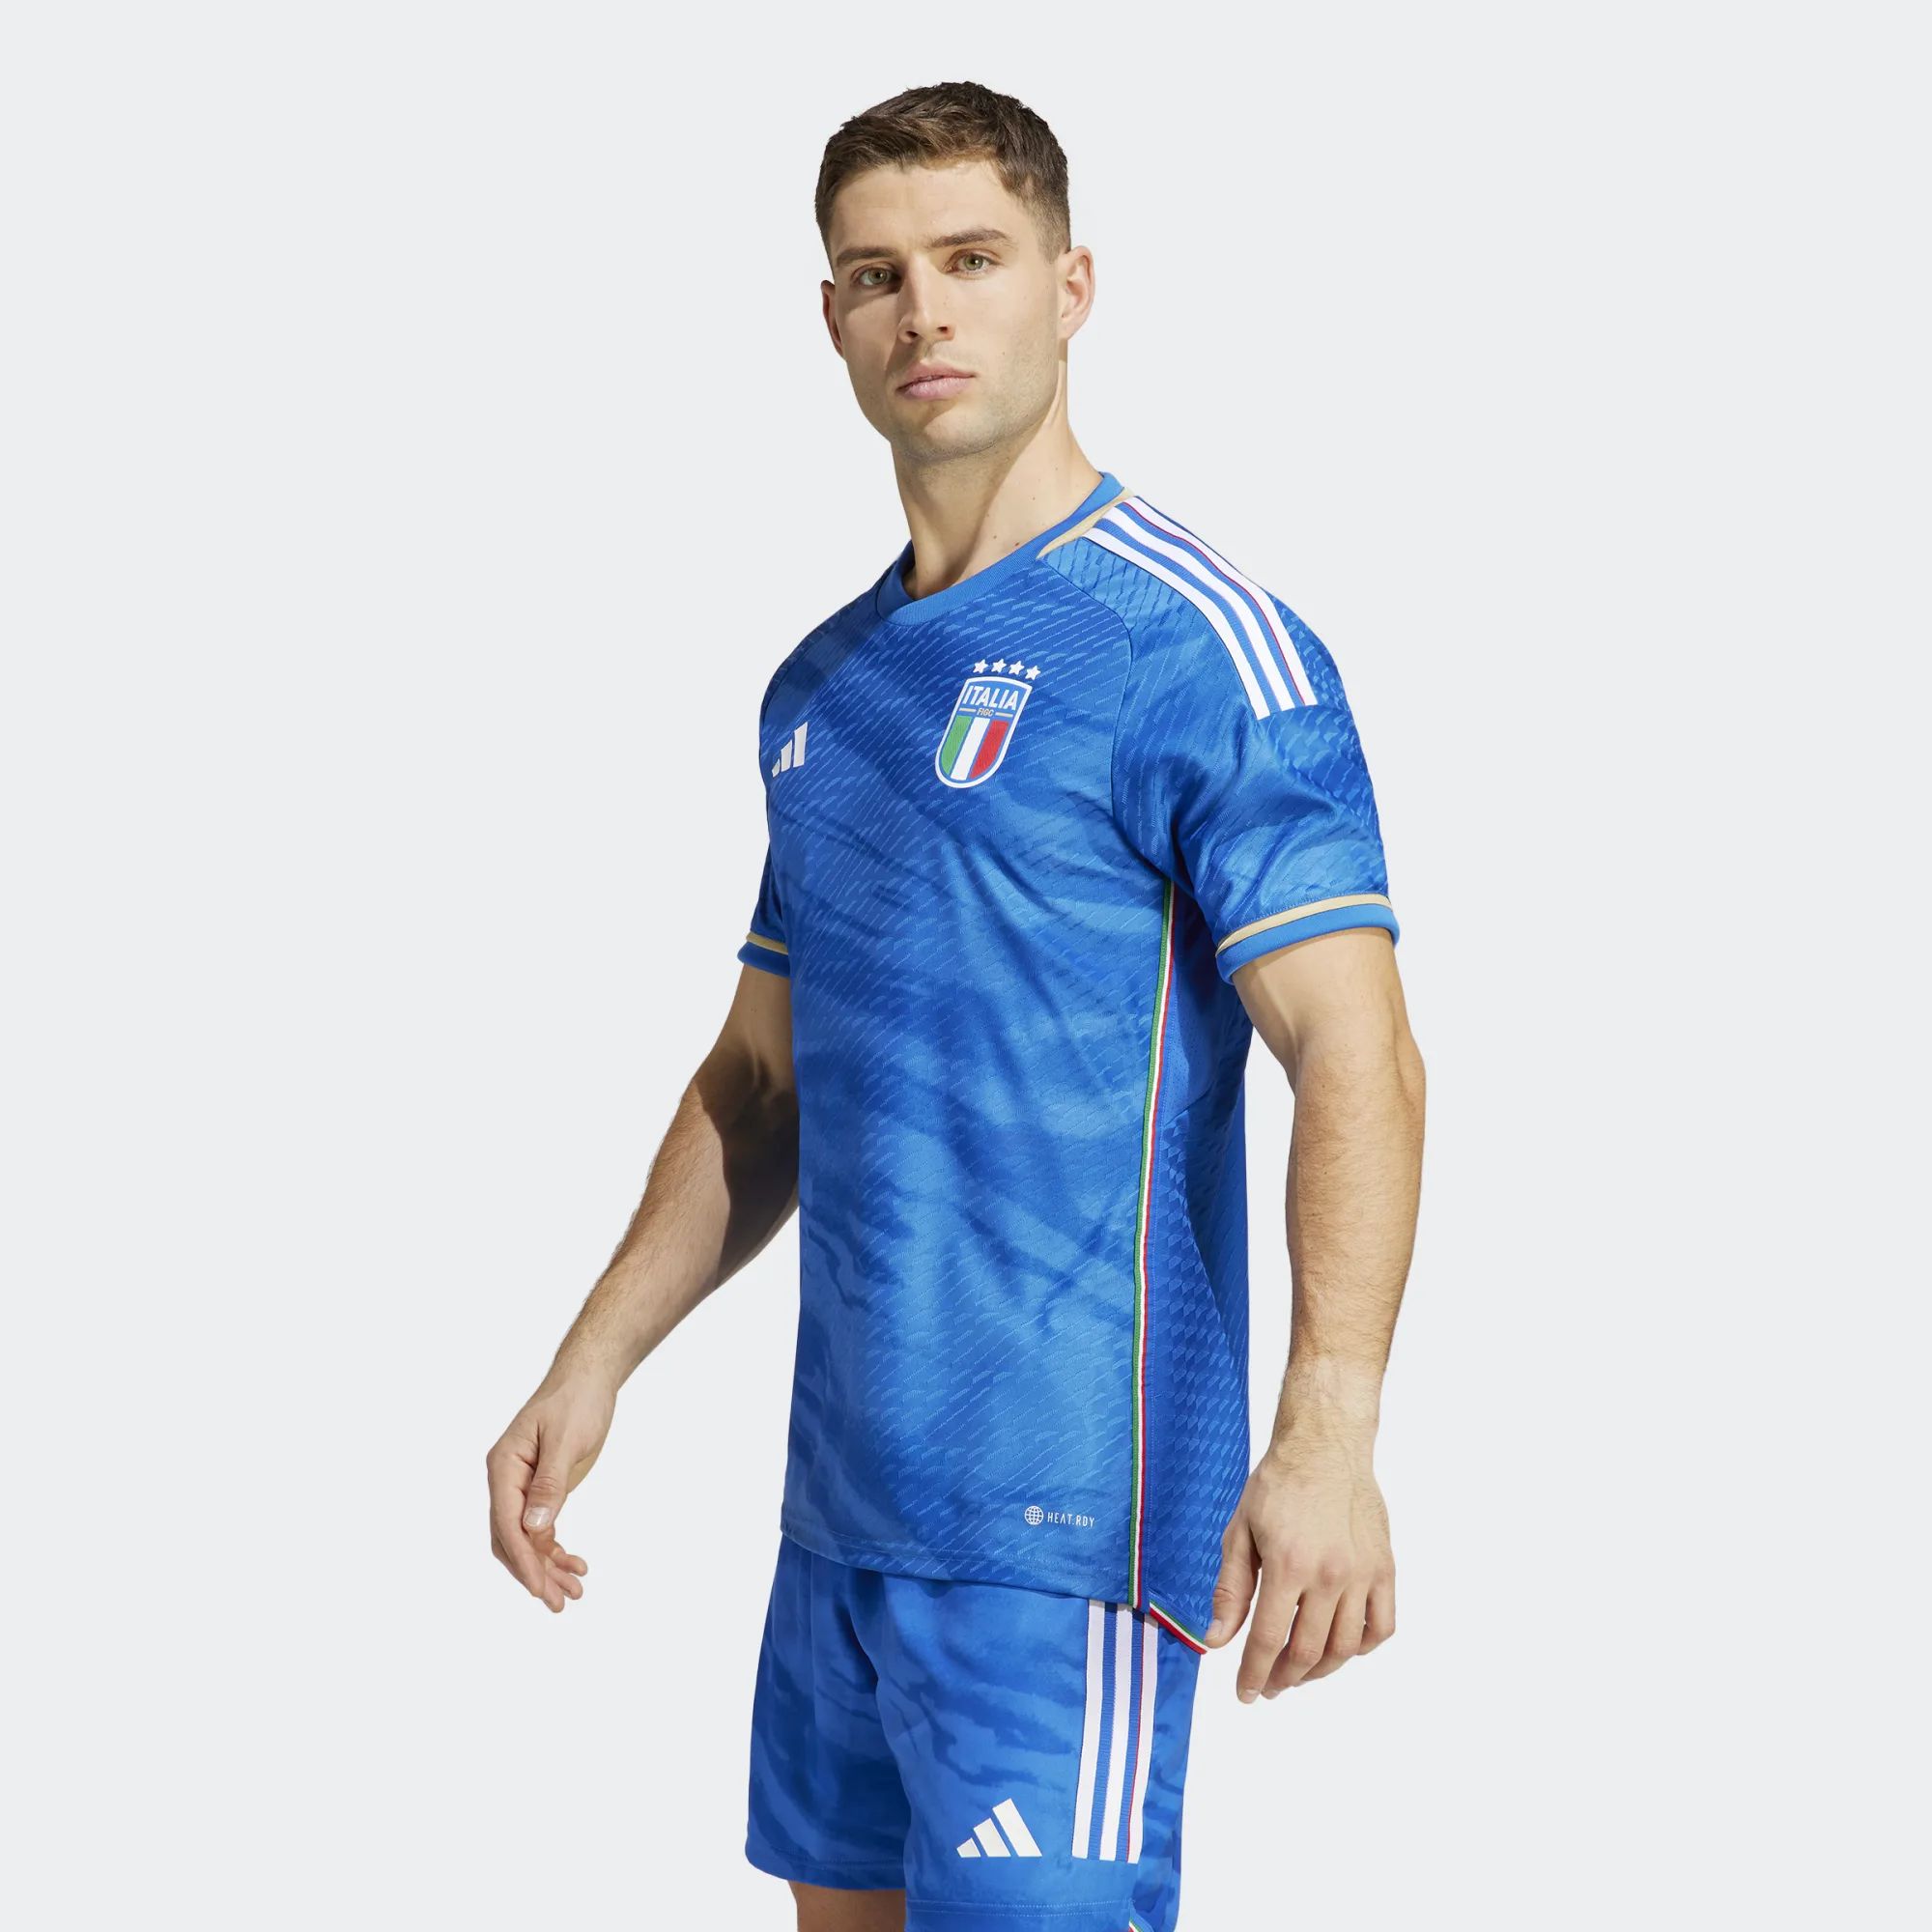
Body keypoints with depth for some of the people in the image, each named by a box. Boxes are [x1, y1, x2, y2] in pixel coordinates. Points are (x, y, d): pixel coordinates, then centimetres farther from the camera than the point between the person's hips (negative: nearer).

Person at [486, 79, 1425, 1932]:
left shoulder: (1201, 644, -9)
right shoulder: (821, 684, 15)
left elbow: (1357, 1058, -16)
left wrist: (1329, 1437, -27)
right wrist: (594, 1364, 15)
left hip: (1068, 1510, -8)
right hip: (840, 1502, 8)